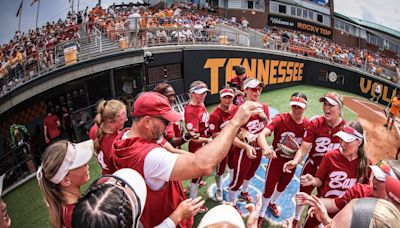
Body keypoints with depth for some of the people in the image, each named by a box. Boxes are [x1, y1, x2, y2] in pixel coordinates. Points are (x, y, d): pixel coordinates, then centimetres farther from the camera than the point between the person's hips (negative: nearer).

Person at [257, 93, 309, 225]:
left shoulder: (308, 124, -10)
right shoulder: (280, 119, -24)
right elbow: (262, 135, -36)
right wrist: (266, 148, -56)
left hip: (292, 161, 5)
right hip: (277, 159, -4)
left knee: (282, 186, 26)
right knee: (269, 188, 6)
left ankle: (272, 203, 58)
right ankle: (261, 215, 32)